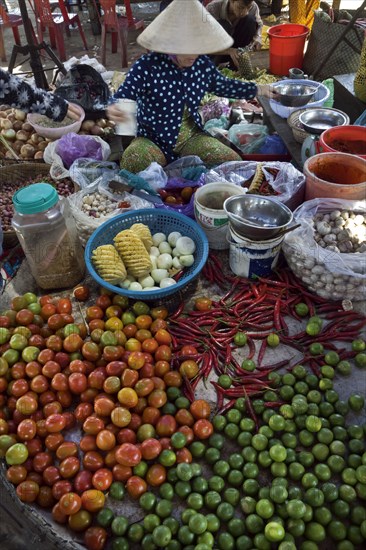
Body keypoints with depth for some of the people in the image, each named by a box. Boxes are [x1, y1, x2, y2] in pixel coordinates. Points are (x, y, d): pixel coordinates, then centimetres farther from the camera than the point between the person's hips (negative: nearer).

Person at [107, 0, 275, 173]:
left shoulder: (203, 64, 0)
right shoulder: (147, 66, -17)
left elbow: (223, 85, 18)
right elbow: (123, 95, -19)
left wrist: (256, 90, 20)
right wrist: (113, 109, -43)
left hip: (191, 136, 5)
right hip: (154, 139, -4)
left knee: (234, 162, -9)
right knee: (134, 161, -37)